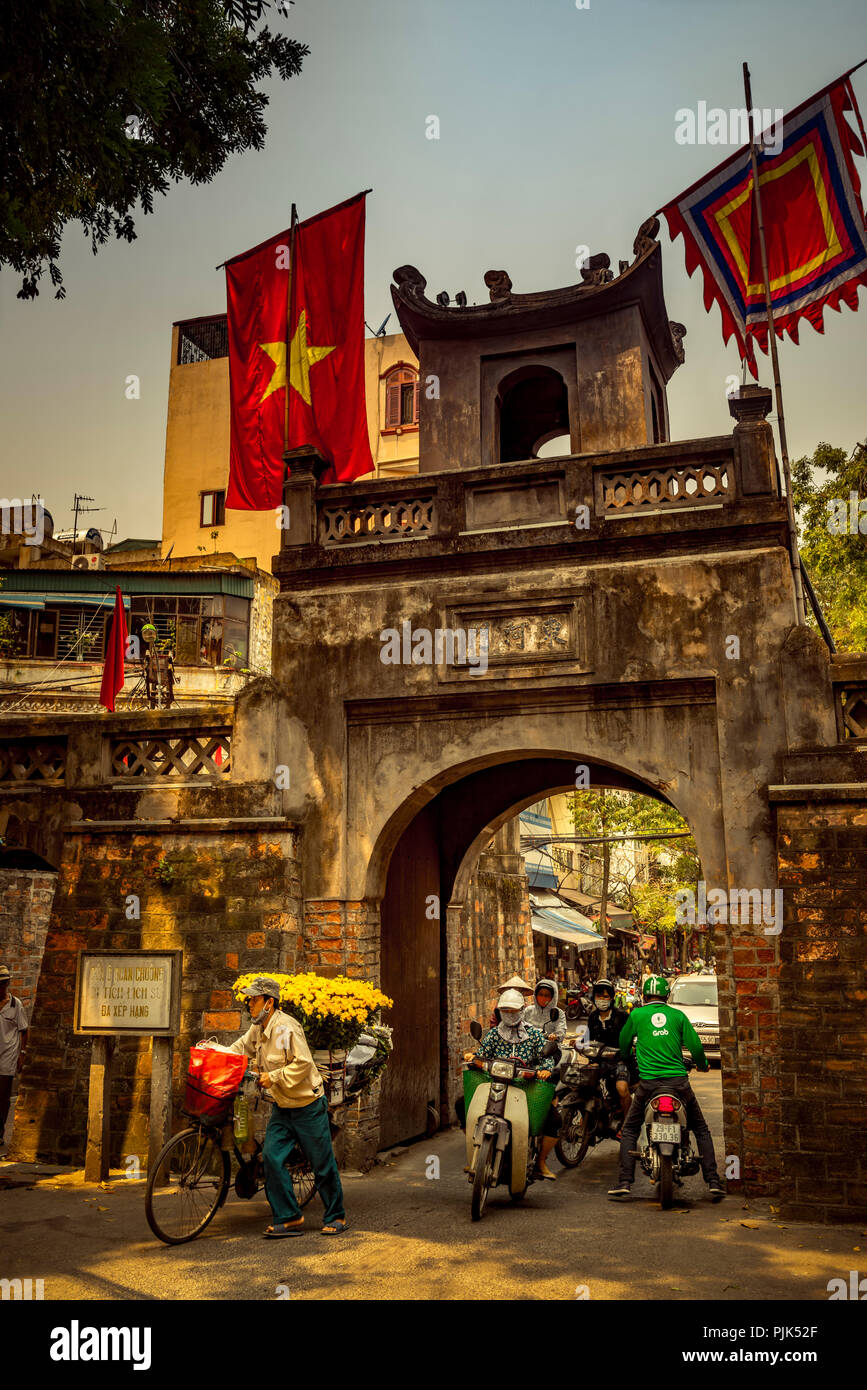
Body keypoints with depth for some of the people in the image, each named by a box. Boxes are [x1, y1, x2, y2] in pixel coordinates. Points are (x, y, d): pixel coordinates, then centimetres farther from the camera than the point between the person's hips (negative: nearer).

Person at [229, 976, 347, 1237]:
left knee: (322, 1164, 3)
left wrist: (274, 1077, -23)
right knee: (272, 1158, -4)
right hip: (282, 1108, 8)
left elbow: (303, 1064, -26)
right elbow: (241, 1048, 22)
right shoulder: (258, 1029, 5)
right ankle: (289, 1218, 7)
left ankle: (336, 1217, 19)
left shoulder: (286, 1028, -23)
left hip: (308, 1106, -8)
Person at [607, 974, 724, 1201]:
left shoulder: (636, 1015, 5)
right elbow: (695, 1045, 5)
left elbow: (624, 1042, 17)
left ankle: (625, 1182, 4)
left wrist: (625, 1058, 39)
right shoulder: (678, 1015, 6)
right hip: (678, 1081, 1)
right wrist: (702, 1064, 26)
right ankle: (713, 1181, 9)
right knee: (701, 1130, 17)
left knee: (629, 1131, 14)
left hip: (648, 1083, -1)